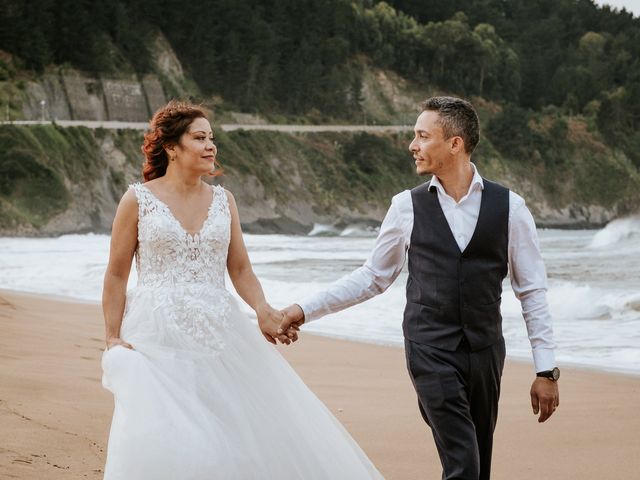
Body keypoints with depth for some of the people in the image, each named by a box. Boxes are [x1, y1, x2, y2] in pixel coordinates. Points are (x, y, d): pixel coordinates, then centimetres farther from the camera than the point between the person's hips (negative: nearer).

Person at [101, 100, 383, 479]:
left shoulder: (223, 200, 9)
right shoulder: (138, 200, -1)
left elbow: (240, 269, 9)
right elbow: (117, 275, 1)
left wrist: (263, 310, -9)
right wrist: (113, 339, -4)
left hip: (219, 332, 4)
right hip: (158, 334, -4)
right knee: (164, 444, -8)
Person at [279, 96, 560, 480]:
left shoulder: (509, 207, 0)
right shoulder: (407, 207, 2)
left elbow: (533, 292, 3)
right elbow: (373, 278, 12)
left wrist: (546, 370, 0)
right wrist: (306, 309, 7)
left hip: (486, 350, 1)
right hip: (431, 351, -1)